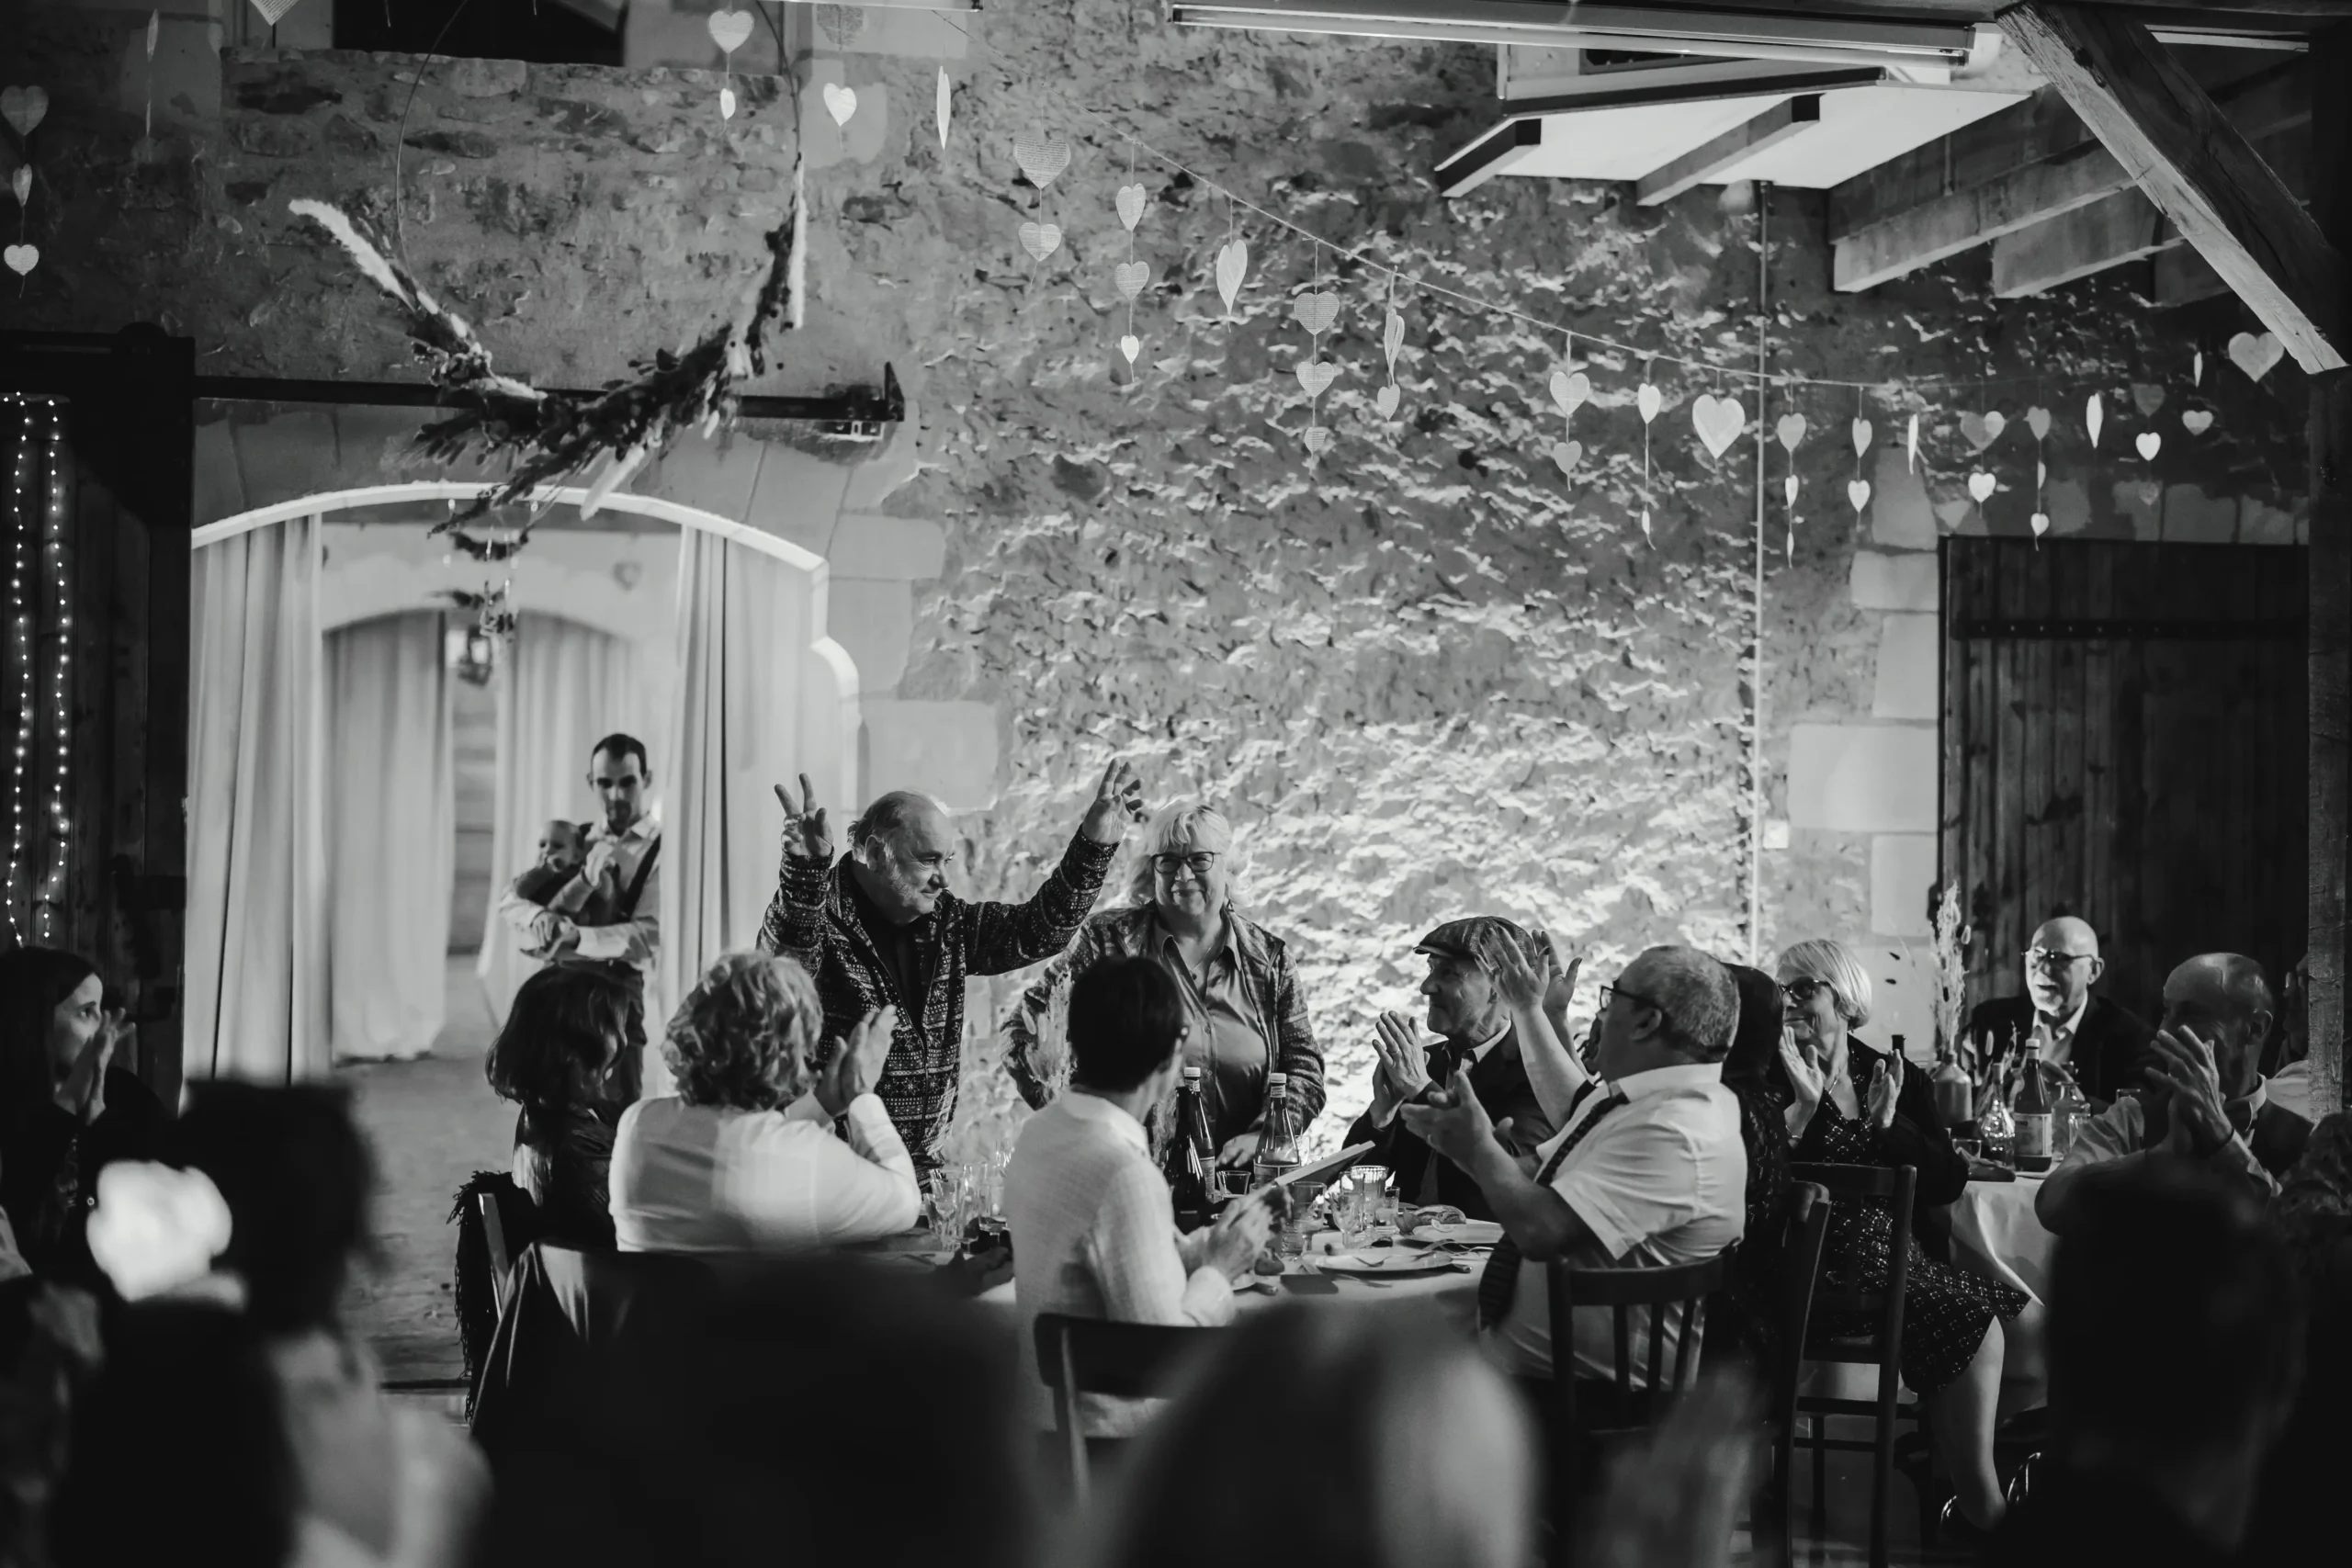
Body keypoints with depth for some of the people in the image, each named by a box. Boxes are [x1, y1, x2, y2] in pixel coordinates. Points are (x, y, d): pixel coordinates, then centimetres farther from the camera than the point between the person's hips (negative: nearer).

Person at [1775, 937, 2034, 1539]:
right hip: (1818, 1272, -6)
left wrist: (1888, 1124, -11)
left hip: (1897, 1260, 6)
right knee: (1972, 1328, -23)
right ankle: (1980, 1509, -9)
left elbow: (1948, 1183, 3)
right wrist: (1806, 1106, -19)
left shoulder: (1898, 1079, 12)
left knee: (2033, 1327, -3)